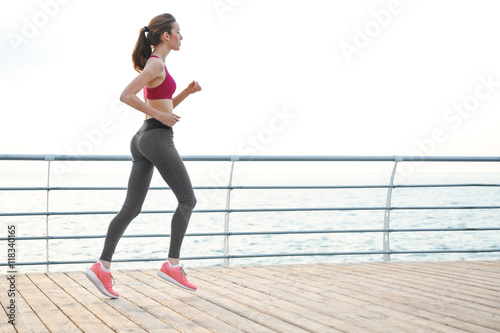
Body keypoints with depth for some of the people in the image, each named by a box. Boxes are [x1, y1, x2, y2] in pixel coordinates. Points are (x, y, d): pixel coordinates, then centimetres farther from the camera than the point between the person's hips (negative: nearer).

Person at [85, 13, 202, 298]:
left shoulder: (156, 65, 21)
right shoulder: (156, 63, -8)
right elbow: (126, 95, -20)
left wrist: (188, 91, 16)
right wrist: (160, 116, -16)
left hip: (143, 140, 9)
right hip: (158, 138, -9)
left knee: (132, 208, 3)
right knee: (188, 199, -1)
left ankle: (103, 267, -5)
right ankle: (172, 264, -2)